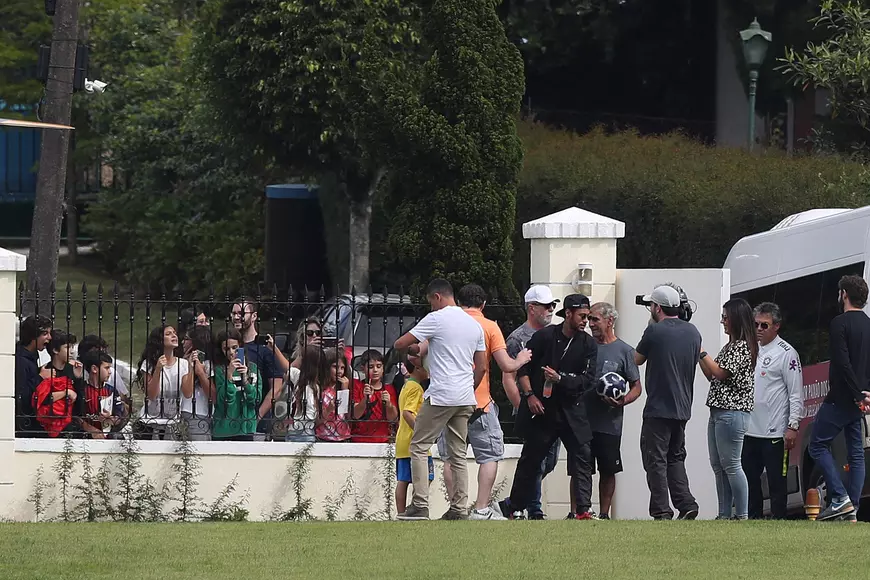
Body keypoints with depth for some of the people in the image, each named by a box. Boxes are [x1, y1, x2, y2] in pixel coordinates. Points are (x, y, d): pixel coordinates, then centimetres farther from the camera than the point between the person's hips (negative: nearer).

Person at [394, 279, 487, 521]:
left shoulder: (436, 319, -6)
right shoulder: (474, 324, 14)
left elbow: (399, 344, -5)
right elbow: (481, 366, 15)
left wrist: (413, 348, 17)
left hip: (440, 396, -7)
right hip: (465, 399, 7)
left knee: (419, 447, 0)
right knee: (458, 454, 10)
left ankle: (420, 505, -9)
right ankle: (460, 509, 5)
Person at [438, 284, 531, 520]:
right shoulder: (490, 327, -3)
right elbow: (507, 366, -6)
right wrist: (521, 360, 14)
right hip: (479, 403, -3)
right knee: (490, 455, 5)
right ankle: (481, 509, -3)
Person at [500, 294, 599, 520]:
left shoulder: (588, 345, 2)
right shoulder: (544, 336, -4)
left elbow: (588, 379, -4)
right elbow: (523, 367, 1)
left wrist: (560, 379, -16)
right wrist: (529, 395, -8)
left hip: (571, 410, 2)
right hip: (541, 408, -2)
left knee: (583, 455, -9)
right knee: (530, 458, 5)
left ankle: (583, 509, -11)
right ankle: (515, 508, 16)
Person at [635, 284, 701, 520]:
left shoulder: (655, 331, -12)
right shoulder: (693, 332, 7)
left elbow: (637, 359, 4)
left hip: (658, 408, -7)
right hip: (683, 408, 7)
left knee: (656, 460, -2)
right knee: (676, 458, 17)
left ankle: (661, 511, -6)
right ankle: (686, 504, 4)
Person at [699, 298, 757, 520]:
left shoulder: (743, 346, -10)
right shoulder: (730, 346, 19)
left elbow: (721, 372, -16)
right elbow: (711, 376, 20)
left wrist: (701, 352, -8)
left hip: (732, 412, -10)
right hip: (718, 411, 10)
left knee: (731, 464, -9)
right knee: (718, 466, 9)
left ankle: (742, 516, -7)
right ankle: (724, 514, 12)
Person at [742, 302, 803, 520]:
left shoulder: (786, 353, -6)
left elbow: (796, 393, -9)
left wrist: (793, 426, -15)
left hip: (774, 432, -7)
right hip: (749, 430, 7)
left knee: (776, 481, -3)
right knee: (750, 479, 12)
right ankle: (753, 520, 20)